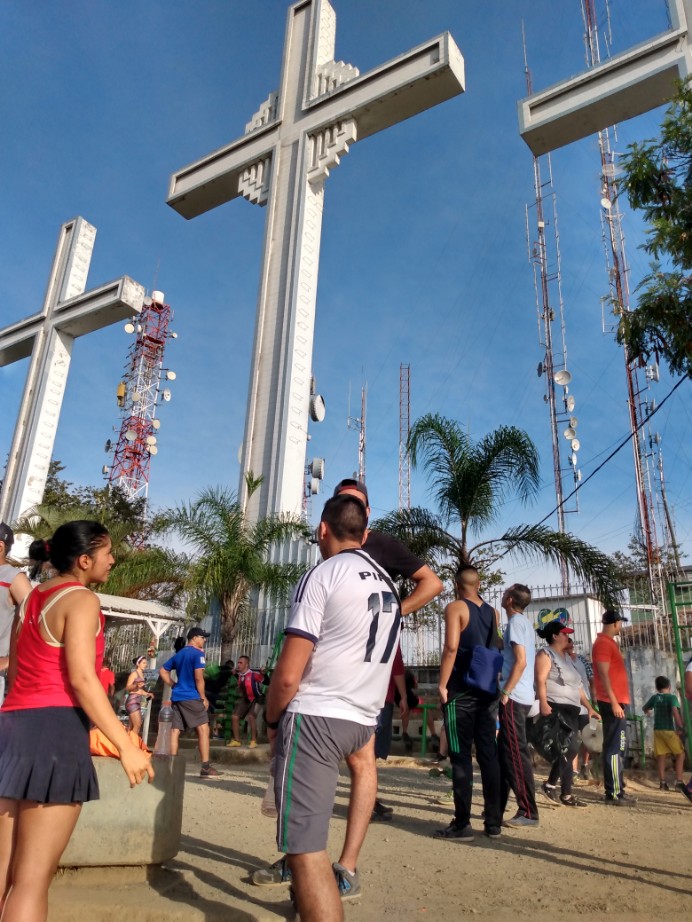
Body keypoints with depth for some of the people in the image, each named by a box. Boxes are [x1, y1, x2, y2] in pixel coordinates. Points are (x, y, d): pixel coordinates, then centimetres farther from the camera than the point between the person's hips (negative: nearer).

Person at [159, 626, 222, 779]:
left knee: (175, 731, 5)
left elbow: (163, 671, 23)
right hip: (191, 697, -8)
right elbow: (198, 677, -15)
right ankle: (206, 767, -9)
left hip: (176, 697, 8)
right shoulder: (197, 653, -7)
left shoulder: (178, 654, 18)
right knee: (203, 730, -6)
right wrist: (203, 697, -6)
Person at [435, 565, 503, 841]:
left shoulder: (455, 608, -8)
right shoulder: (492, 612, 11)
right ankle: (493, 822, 16)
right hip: (488, 690, 6)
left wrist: (442, 684, -15)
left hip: (461, 690, -6)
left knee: (460, 757, -1)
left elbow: (451, 647, -19)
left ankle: (462, 824, 2)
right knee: (488, 754, 10)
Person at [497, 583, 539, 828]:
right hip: (522, 696, 10)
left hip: (514, 697, -10)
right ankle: (498, 805, 21)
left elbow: (521, 662, -21)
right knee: (504, 751, 14)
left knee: (516, 753, -5)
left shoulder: (515, 622, -12)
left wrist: (505, 692, -17)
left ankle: (528, 812, 0)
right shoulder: (524, 622, 16)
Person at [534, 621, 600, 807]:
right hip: (556, 708, -9)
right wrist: (543, 703, -28)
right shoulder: (545, 655, -4)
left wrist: (589, 707, 19)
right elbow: (540, 680, -16)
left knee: (569, 750, 7)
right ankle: (550, 784, -3)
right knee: (571, 748, -15)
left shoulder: (567, 657, 22)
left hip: (571, 709, 9)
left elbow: (577, 686, 25)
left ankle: (566, 794, 12)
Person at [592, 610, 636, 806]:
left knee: (618, 748, 13)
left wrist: (618, 701, 17)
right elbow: (603, 674, -19)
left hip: (617, 702, 10)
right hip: (612, 703, -10)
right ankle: (614, 793, -4)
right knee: (615, 749, -7)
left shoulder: (608, 642, 19)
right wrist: (614, 702, -21)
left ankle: (617, 789, 20)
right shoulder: (603, 643, -12)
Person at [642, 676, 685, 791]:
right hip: (669, 729, -4)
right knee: (680, 754, 8)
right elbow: (675, 711, -23)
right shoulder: (672, 697, -6)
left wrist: (647, 712, 48)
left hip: (657, 730, 4)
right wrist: (680, 726, -16)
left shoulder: (655, 697, 9)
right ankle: (679, 782, 1)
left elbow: (644, 708, 25)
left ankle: (662, 782, 5)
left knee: (661, 756, 6)